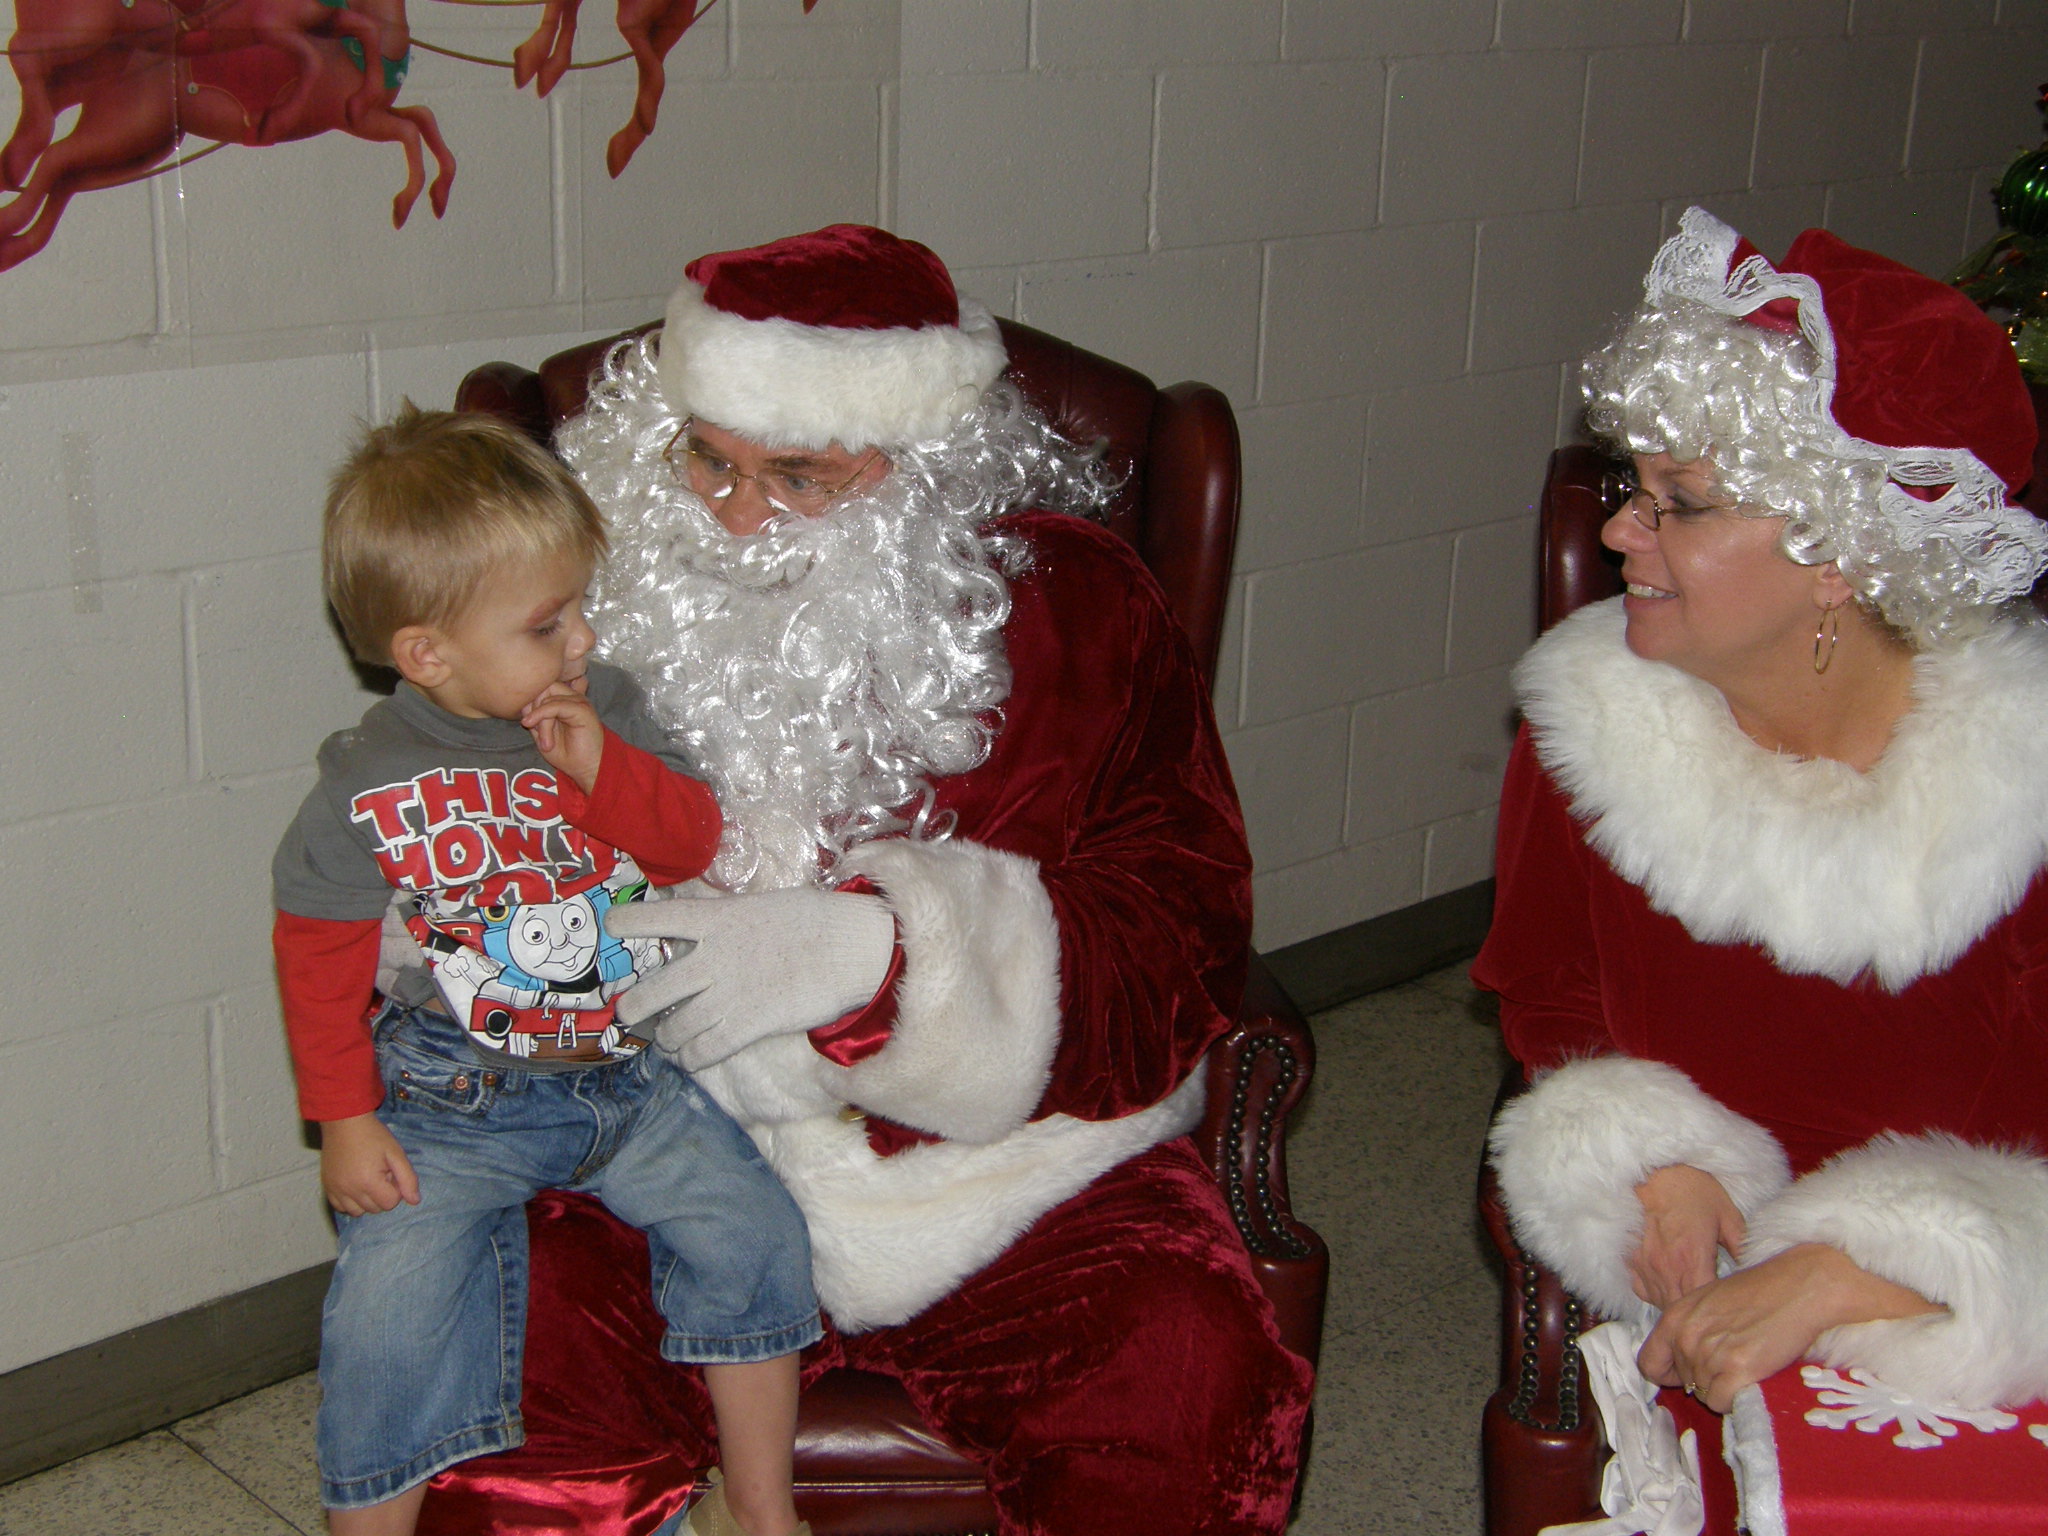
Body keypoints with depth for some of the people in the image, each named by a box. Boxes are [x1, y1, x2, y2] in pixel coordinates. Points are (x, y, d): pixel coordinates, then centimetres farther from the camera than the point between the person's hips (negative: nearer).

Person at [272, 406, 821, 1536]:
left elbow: (693, 841, -2)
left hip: (627, 1074, 3)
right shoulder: (369, 785, -10)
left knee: (753, 1235, -7)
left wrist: (602, 767, -20)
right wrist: (344, 1119, -5)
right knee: (388, 1303, -18)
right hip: (454, 1102, -3)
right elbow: (319, 955, -2)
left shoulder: (605, 709, 1)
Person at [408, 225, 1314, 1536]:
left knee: (1192, 1376, -27)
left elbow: (1176, 944, -9)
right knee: (509, 1367, -28)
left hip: (1010, 1163, 0)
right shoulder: (605, 594, 2)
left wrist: (867, 949, -23)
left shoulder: (1068, 606, -2)